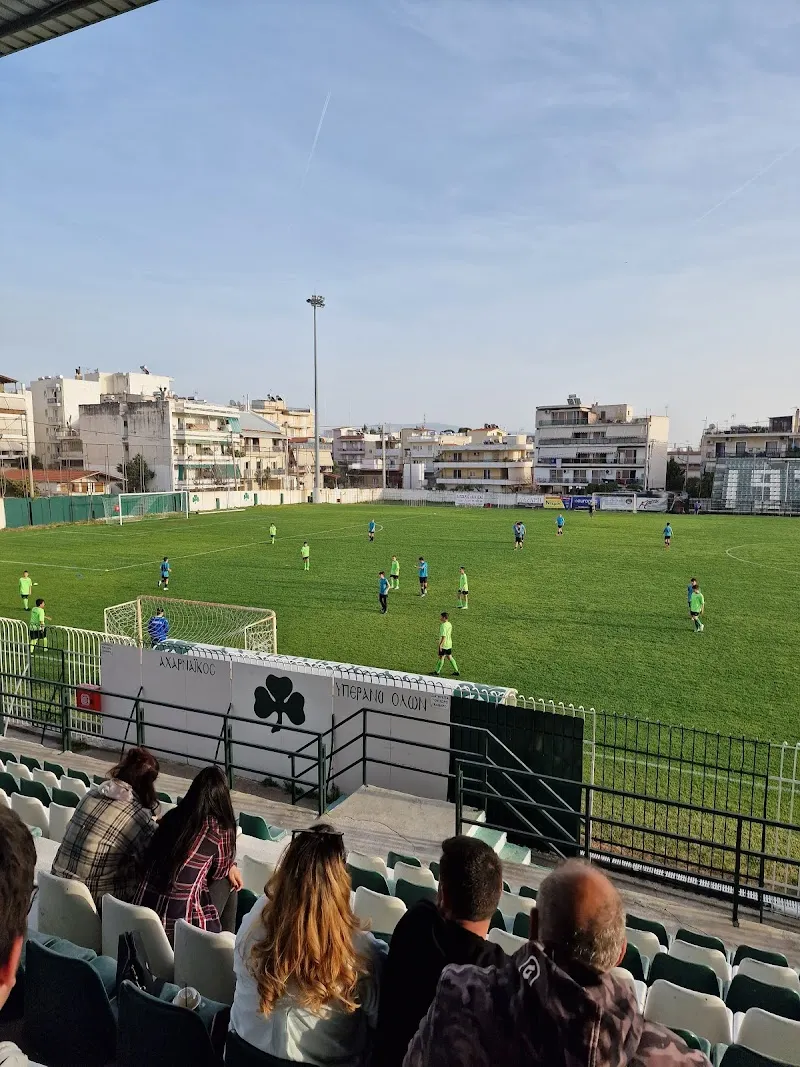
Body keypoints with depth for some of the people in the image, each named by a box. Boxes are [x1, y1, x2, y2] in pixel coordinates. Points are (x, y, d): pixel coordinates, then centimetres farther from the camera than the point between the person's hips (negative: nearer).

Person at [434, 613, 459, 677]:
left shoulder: (443, 625, -20)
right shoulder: (449, 624, 7)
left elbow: (443, 636, -24)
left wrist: (440, 645, -23)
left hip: (444, 644, -9)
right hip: (449, 644, 9)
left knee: (441, 657, 2)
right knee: (449, 657, 15)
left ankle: (437, 671, 13)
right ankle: (456, 671, 15)